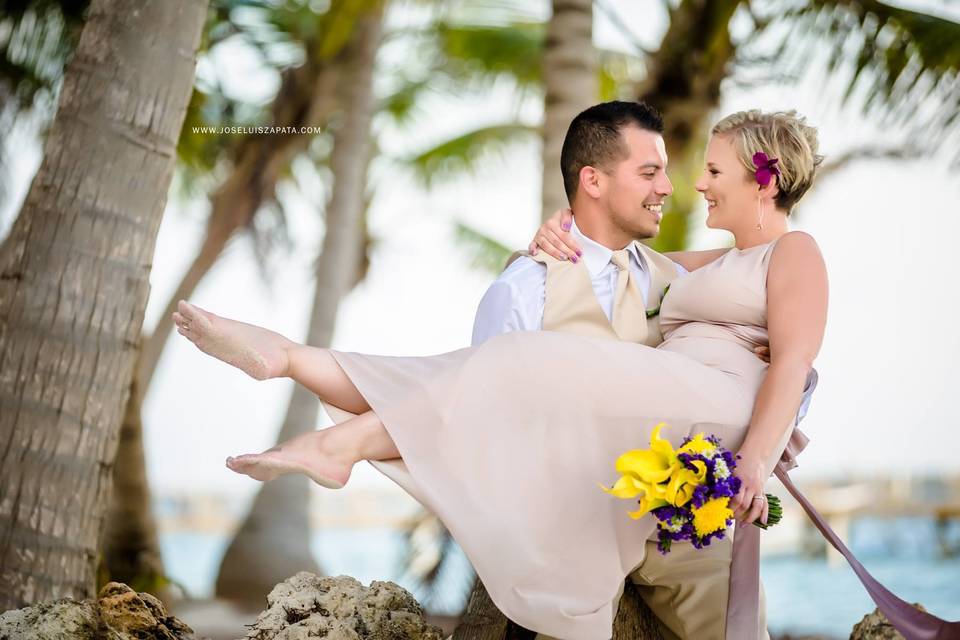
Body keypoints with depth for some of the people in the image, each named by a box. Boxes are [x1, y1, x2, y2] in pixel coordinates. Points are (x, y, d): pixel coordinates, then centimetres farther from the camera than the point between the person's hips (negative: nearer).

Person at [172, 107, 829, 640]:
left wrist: (757, 458, -25)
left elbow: (794, 360, -9)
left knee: (539, 375, -25)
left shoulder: (795, 251, 8)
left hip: (719, 402, -8)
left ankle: (347, 444, -31)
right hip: (656, 413, 8)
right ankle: (290, 358, -17)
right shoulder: (713, 266, 34)